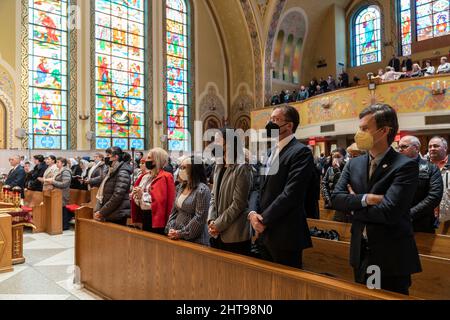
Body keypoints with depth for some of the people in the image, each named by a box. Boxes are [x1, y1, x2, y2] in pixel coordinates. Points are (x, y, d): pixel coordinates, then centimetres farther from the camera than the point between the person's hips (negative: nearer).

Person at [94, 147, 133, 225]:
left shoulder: (122, 173, -14)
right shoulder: (112, 172, 14)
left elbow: (117, 197, -21)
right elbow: (103, 194, 16)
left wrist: (102, 212, -15)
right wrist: (97, 210, 5)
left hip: (117, 216, -8)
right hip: (109, 215, 8)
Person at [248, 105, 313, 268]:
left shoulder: (301, 152, -12)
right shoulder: (271, 152, 14)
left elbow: (291, 193, -20)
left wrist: (264, 219, -15)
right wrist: (253, 213, -4)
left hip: (286, 235, -8)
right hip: (265, 233, 8)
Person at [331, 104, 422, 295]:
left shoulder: (405, 166, -16)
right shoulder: (354, 164, 3)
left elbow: (388, 212, -25)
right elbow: (335, 199, -6)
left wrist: (355, 206, -11)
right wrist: (365, 199, -22)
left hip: (392, 257, -5)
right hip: (361, 253, 6)